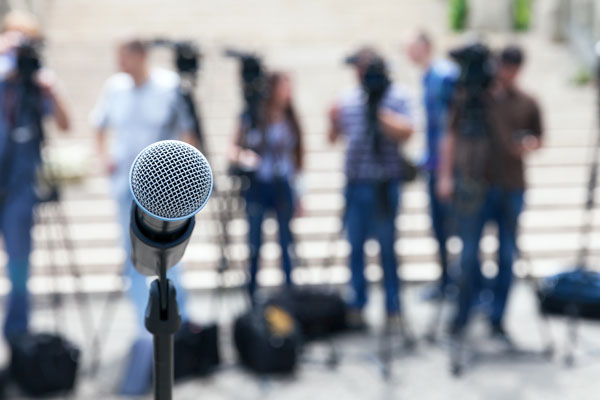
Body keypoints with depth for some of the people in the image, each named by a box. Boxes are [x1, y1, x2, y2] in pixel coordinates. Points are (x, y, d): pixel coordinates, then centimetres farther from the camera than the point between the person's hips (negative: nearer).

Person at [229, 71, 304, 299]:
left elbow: (297, 156, 12)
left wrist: (298, 192, 11)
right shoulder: (252, 119, -2)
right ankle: (252, 293, 10)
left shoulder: (290, 121, 7)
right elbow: (233, 149, 0)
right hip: (257, 187, -2)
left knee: (286, 240, 0)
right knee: (254, 241, 1)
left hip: (283, 187, 2)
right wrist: (241, 157, -23)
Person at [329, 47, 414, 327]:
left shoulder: (396, 97, 0)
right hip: (355, 183, 4)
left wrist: (379, 111, -17)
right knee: (356, 246, 8)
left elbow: (405, 132, -13)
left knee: (387, 246, 1)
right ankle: (357, 304, 18)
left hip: (385, 184, -4)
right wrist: (334, 121, -8)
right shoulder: (348, 99, 11)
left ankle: (392, 307, 11)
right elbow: (334, 137, 12)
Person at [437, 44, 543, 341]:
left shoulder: (527, 104, 8)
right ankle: (461, 317, 14)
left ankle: (497, 320, 15)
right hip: (475, 186, -2)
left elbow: (538, 138, 18)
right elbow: (452, 137, 5)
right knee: (469, 255, 0)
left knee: (507, 258, 5)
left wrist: (529, 145, -6)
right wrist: (446, 176, -1)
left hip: (512, 188, 2)